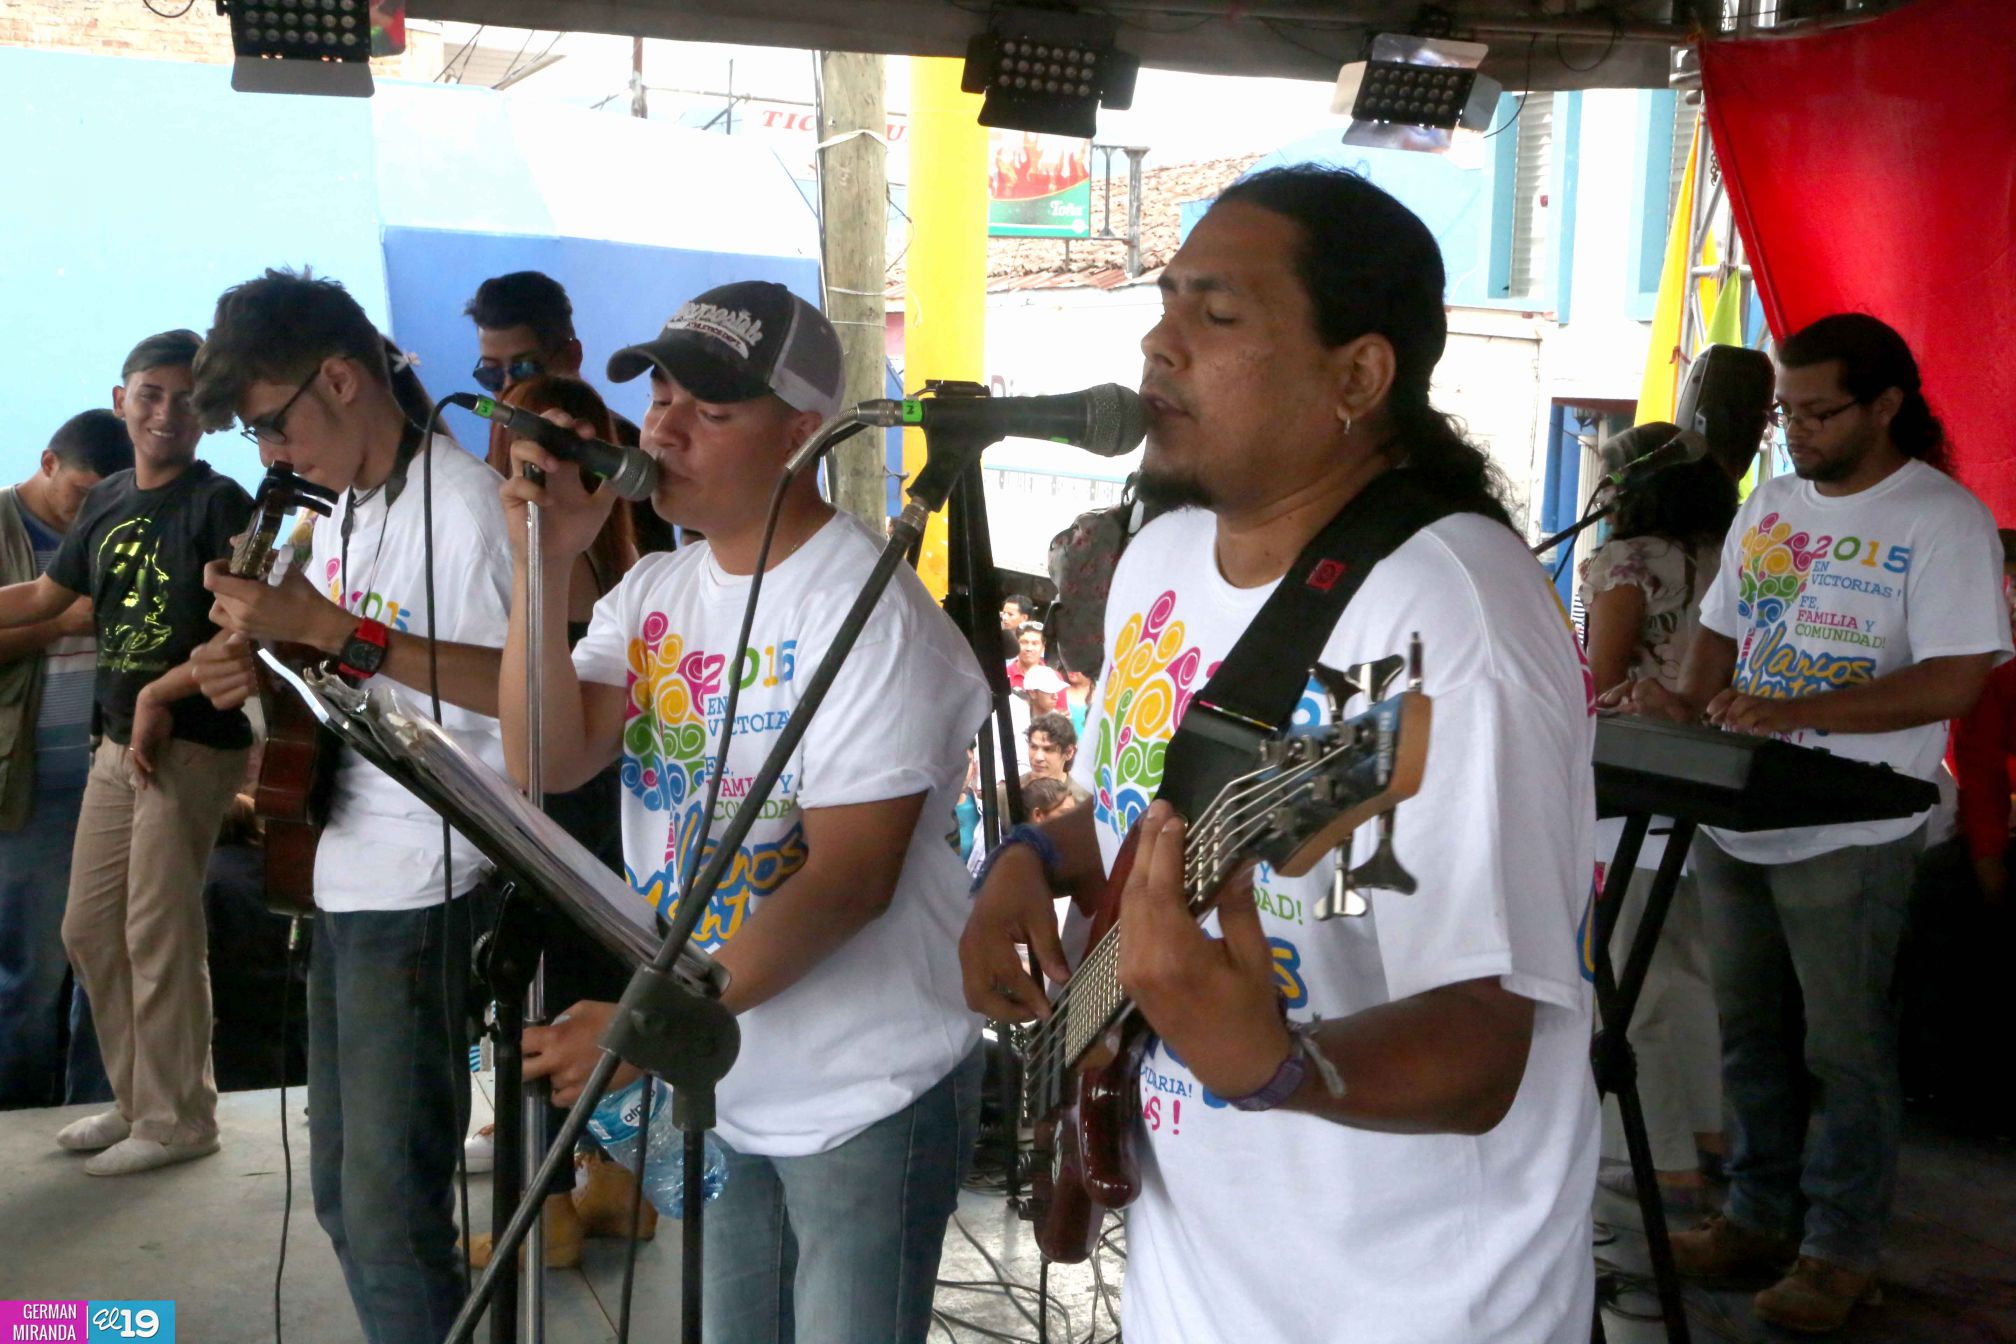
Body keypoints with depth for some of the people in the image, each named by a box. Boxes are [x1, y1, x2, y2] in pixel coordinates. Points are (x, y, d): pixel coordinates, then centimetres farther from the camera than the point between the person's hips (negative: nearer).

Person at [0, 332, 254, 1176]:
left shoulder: (219, 504, -10)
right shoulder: (107, 502, 10)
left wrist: (160, 696, -18)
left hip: (191, 746, -8)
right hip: (117, 742, 8)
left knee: (158, 935, -3)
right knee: (89, 929, 13)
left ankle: (179, 1120, 11)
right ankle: (136, 1100, 28)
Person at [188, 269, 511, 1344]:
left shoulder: (464, 501, -14)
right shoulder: (339, 512, 14)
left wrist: (330, 628, -26)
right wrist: (262, 672, 2)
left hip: (426, 899, -9)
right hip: (345, 885, 9)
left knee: (393, 1216, -4)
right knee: (343, 1197, 18)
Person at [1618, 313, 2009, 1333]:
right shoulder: (1770, 504, 12)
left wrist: (1796, 713, -26)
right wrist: (1689, 702, -3)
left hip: (1848, 834, -6)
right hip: (1732, 817, 6)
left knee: (1845, 1047, 5)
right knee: (1750, 1033, 14)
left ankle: (1841, 1249, 19)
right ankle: (1759, 1218, 28)